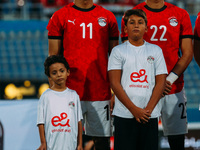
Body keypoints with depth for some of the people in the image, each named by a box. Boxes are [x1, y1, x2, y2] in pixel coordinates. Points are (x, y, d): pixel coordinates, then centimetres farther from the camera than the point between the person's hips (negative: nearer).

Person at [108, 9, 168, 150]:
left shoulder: (155, 51, 11)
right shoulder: (118, 51, 5)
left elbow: (160, 83, 5)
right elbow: (115, 83, -3)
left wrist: (148, 109, -7)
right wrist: (134, 109, -11)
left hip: (150, 115, 2)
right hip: (124, 115, -2)